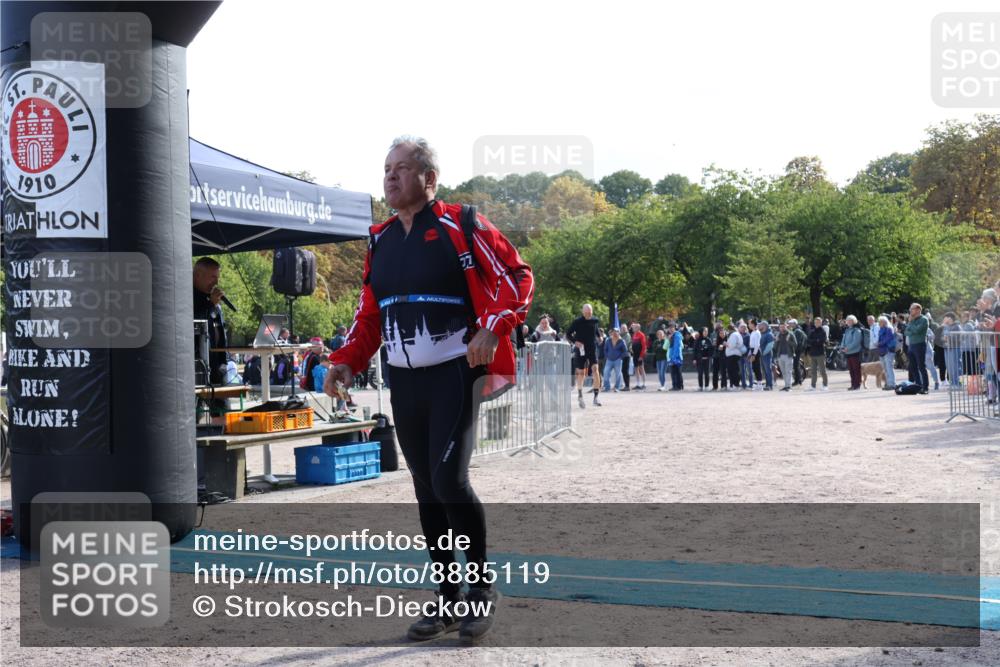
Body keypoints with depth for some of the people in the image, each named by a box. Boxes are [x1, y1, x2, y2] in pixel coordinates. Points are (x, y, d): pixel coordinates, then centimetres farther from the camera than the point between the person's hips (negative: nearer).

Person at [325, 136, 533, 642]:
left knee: (449, 481, -15)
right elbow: (369, 313, 15)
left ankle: (482, 585, 7)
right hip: (403, 381, 6)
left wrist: (493, 328, -22)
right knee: (426, 492, 9)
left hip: (453, 375, -6)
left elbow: (516, 276, -8)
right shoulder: (379, 240, 11)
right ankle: (448, 599, 21)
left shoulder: (459, 227, -7)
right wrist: (347, 361, 2)